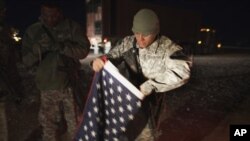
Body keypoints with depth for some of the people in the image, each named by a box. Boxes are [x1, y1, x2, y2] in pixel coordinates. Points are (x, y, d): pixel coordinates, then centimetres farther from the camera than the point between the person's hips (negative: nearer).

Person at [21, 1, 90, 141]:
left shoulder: (72, 27, -3)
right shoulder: (32, 31, 3)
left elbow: (83, 50, -12)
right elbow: (27, 61, 0)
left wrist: (59, 46, -22)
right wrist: (38, 48, -20)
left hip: (71, 84, -1)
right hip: (48, 88, 2)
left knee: (75, 125, 11)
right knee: (49, 125, 15)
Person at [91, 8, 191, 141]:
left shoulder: (167, 47, -17)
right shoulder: (128, 42, -6)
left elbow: (181, 71, -30)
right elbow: (112, 56, 2)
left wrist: (150, 86, -32)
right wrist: (101, 60, -23)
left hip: (149, 100, -3)